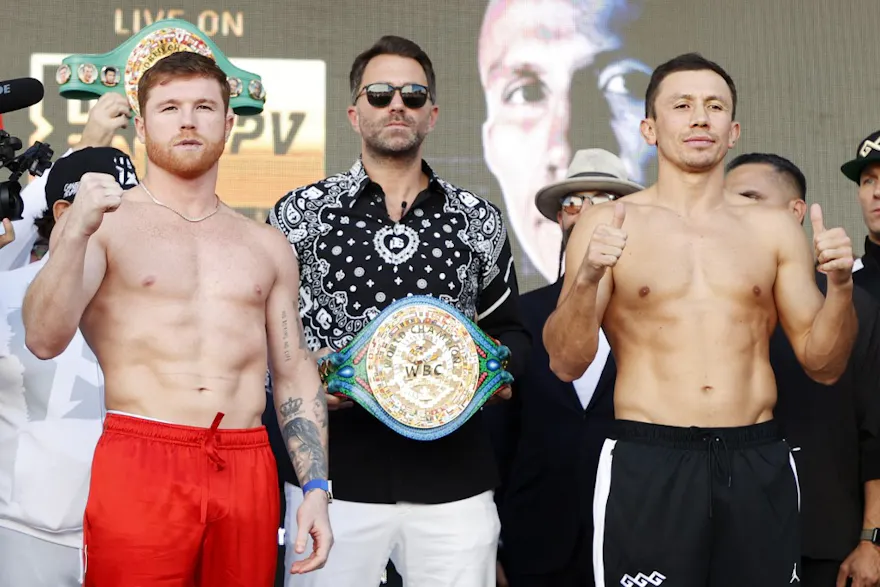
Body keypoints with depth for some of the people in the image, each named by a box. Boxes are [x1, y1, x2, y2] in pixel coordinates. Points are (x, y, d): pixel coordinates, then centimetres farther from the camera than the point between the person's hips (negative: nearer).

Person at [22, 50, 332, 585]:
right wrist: (76, 233, -23)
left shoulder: (268, 246, 13)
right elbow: (44, 340, -10)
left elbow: (295, 372, 14)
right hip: (139, 465, -3)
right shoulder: (103, 224, 3)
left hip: (248, 471, 3)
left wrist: (316, 489, 6)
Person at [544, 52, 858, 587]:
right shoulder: (607, 224, 1)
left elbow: (823, 365, 8)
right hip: (647, 465, -2)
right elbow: (566, 364, -4)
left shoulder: (775, 228, 8)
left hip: (759, 466, 3)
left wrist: (841, 285, -8)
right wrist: (588, 278, -20)